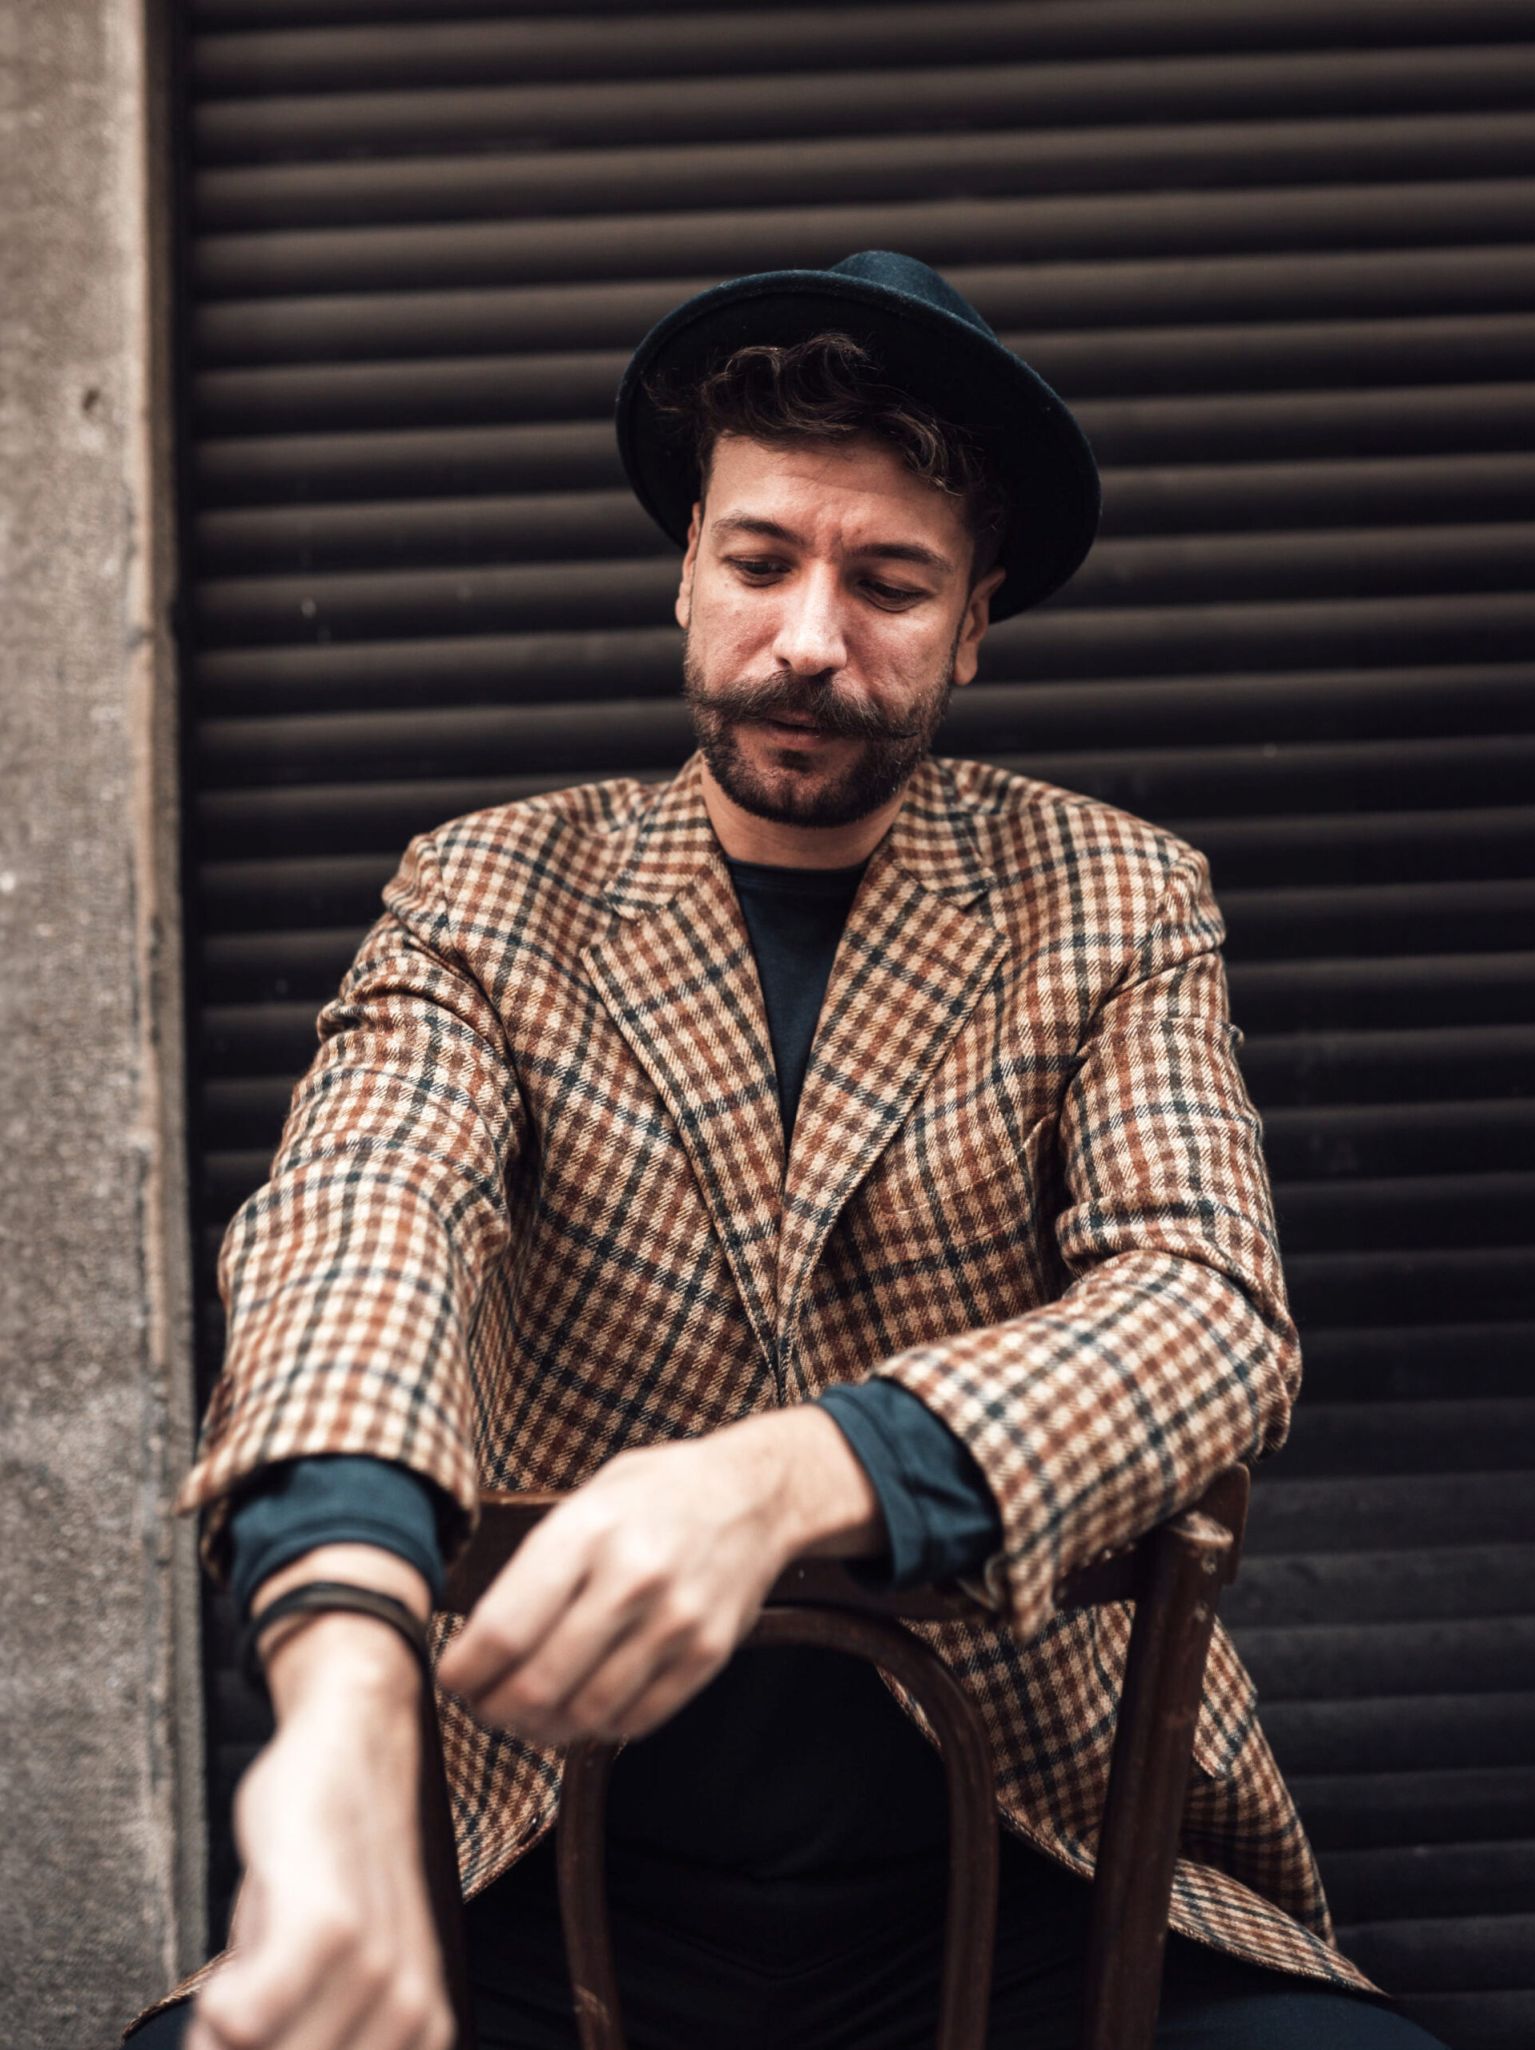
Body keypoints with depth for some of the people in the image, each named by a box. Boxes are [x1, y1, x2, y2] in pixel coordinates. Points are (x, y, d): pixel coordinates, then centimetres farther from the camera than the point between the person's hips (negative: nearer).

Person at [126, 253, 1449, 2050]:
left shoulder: (1118, 908, 3)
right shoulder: (487, 897, 3)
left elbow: (1211, 1312, -12)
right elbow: (367, 1207, -16)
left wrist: (783, 1481, -32)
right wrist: (345, 1691, -38)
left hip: (1019, 1866, 1)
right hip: (567, 1877, 0)